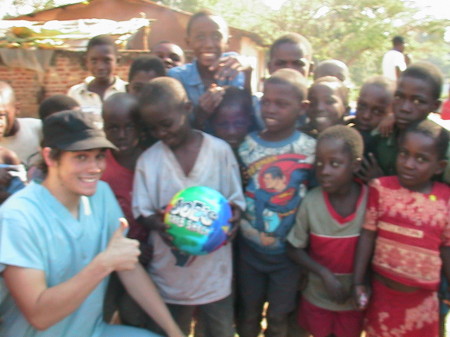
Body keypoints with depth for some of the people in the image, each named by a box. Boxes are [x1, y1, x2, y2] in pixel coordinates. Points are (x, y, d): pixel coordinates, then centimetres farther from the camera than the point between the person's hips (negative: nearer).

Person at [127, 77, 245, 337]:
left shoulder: (220, 150, -9)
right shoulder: (148, 160, -7)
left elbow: (236, 199, -2)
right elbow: (142, 212, -3)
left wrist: (233, 213, -25)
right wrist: (156, 221, -26)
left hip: (214, 270, 0)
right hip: (169, 273, 1)